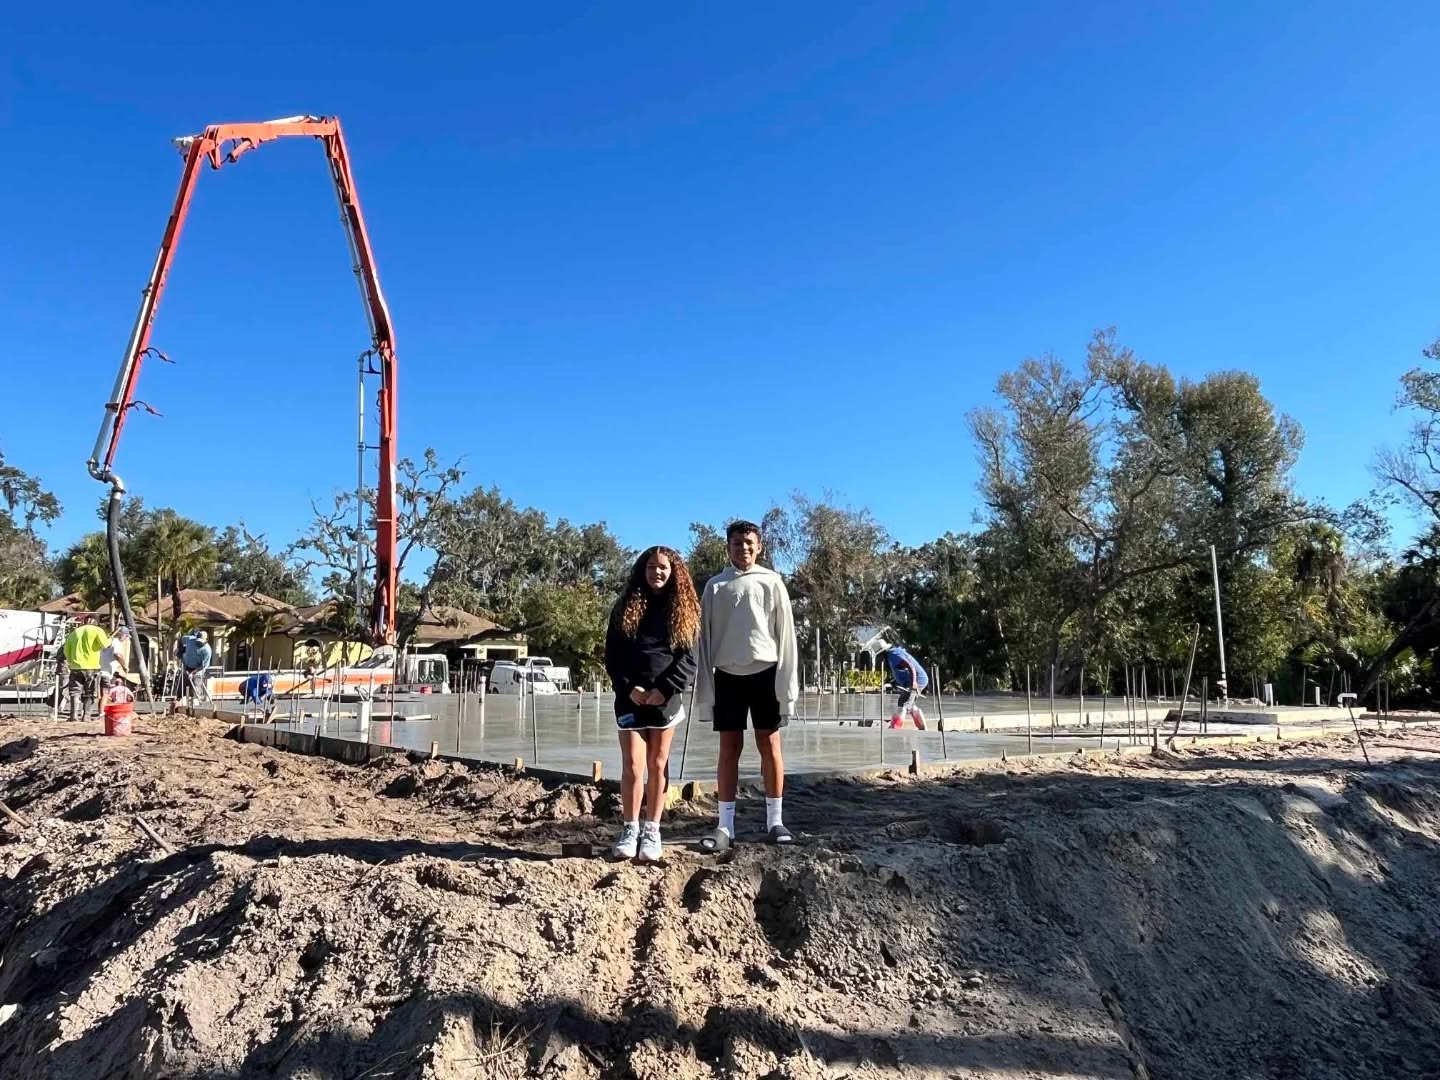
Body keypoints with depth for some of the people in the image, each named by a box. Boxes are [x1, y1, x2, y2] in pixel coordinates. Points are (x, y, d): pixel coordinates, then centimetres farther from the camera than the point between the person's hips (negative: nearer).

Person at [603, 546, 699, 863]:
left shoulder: (684, 610, 5)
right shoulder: (626, 606, 6)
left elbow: (689, 658, -1)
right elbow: (612, 654, 3)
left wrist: (666, 689, -13)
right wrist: (628, 687, -10)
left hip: (665, 697, 0)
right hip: (631, 696, 0)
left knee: (658, 765, 5)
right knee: (632, 764, -3)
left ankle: (652, 831, 14)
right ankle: (630, 829, 8)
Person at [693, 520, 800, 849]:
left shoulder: (772, 582, 3)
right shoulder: (715, 586, 6)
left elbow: (785, 633, 1)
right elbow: (704, 638, 5)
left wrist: (786, 680, -6)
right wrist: (705, 686, -1)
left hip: (765, 671, -1)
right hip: (728, 674, 1)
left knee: (769, 743, 4)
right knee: (729, 748, 5)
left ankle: (775, 821, 12)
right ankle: (725, 825, 9)